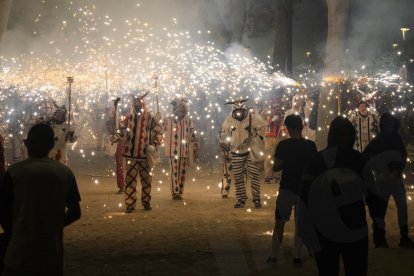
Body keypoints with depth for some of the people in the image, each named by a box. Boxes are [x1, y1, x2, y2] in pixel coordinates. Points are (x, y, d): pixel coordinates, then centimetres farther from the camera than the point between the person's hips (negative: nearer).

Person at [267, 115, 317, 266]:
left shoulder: (283, 145, -9)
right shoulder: (311, 146, -6)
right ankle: (297, 257, 10)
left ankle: (274, 256, 11)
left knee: (279, 223, 10)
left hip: (286, 189, -1)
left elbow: (276, 168, -6)